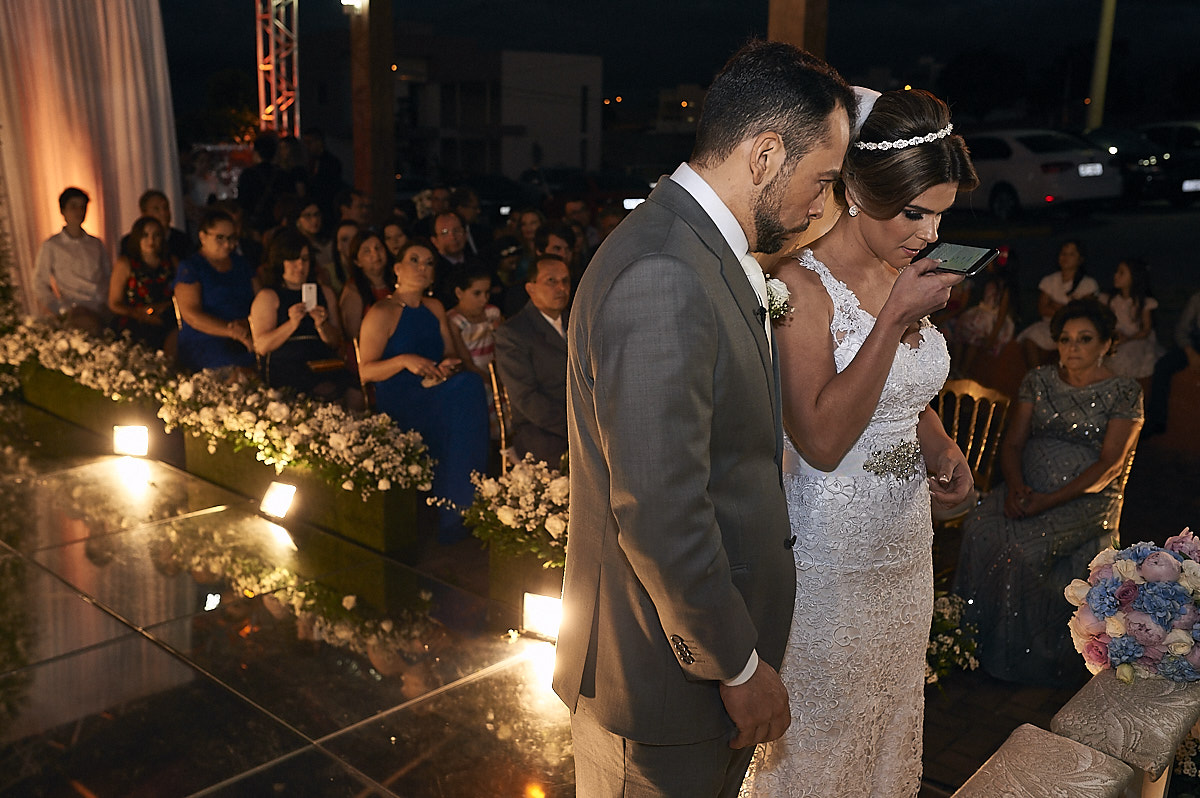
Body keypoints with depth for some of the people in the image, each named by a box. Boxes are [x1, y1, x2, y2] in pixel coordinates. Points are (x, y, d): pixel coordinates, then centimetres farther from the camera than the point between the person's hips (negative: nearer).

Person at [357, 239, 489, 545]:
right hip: (396, 401, -6)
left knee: (470, 383, -28)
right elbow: (366, 371, -7)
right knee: (458, 394, -32)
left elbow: (452, 354, 17)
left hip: (434, 393, 6)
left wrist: (449, 366, -6)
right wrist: (404, 360, -22)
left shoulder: (435, 308, 17)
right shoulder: (381, 313, -2)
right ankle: (451, 517, -25)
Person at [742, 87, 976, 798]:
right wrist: (896, 317, -27)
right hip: (829, 560, -7)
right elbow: (822, 440, -26)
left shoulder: (908, 277, 4)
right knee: (819, 735, 12)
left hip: (906, 544, 8)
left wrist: (940, 444, -3)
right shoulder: (801, 283, -20)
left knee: (890, 718, 24)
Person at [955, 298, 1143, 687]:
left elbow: (1110, 465, -10)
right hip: (1029, 487, 4)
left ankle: (1021, 655, -11)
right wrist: (1015, 486, -14)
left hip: (1087, 496, -4)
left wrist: (1050, 500, -20)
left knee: (1023, 543, -30)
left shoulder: (1124, 392, -2)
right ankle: (976, 638, -12)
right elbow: (1012, 442, 7)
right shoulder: (1039, 380, 9)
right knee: (979, 527, -25)